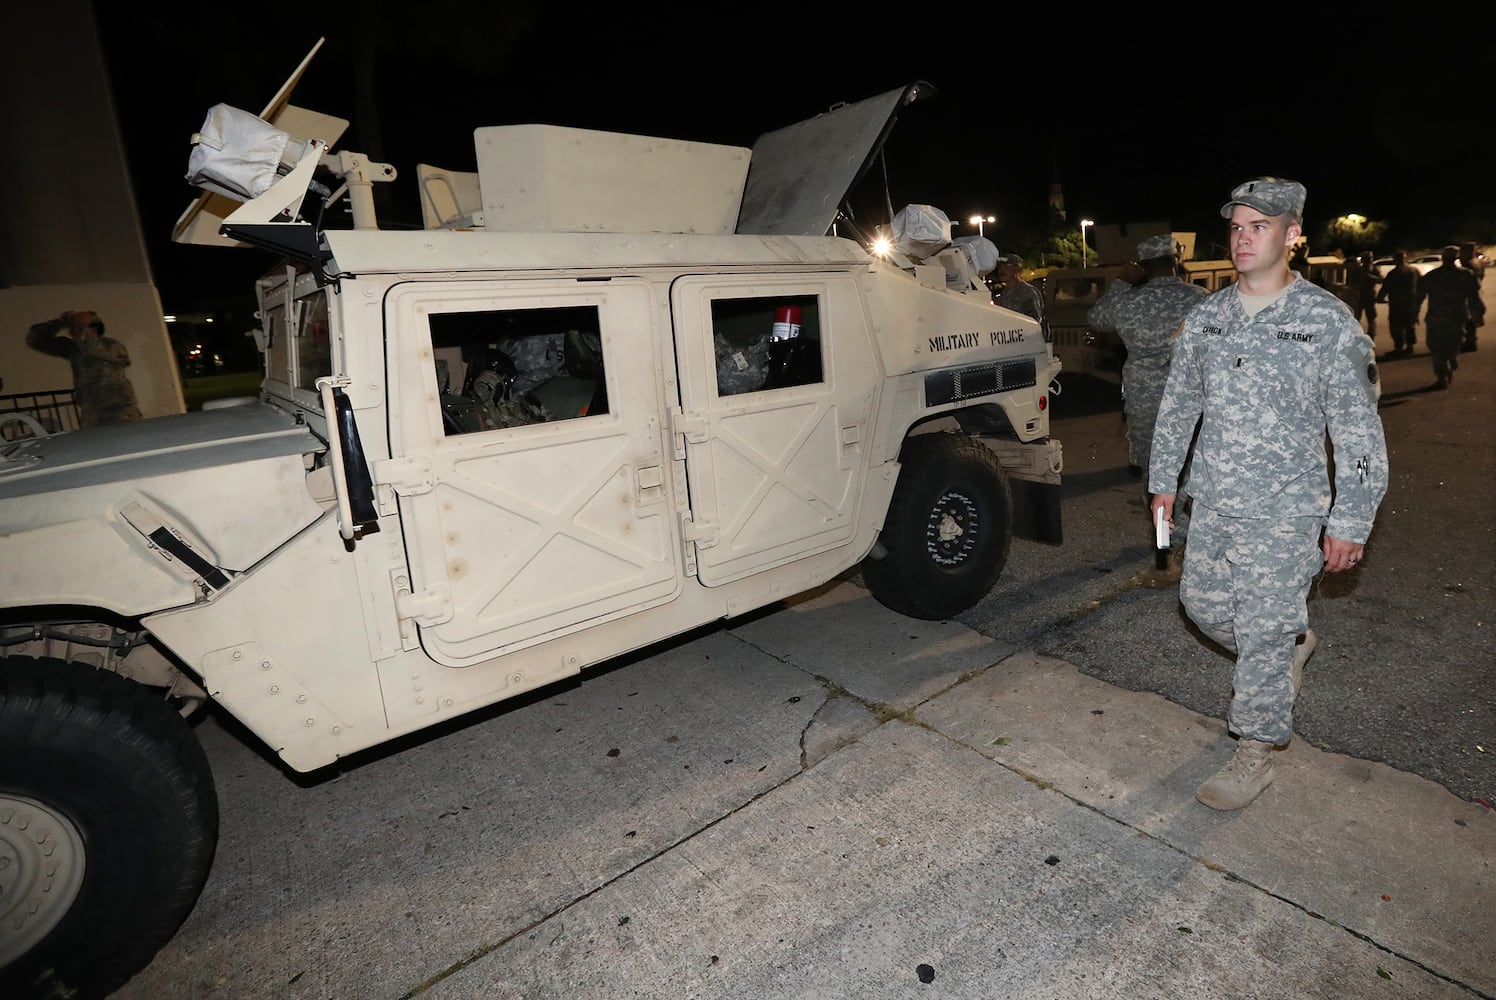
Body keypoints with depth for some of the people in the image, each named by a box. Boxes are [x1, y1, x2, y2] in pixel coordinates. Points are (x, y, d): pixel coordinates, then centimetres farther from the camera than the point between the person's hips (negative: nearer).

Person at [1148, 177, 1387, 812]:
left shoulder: (1326, 320, -9)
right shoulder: (1206, 316, 6)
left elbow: (1359, 428, -8)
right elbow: (1177, 404, 13)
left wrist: (1350, 522, -10)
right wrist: (1163, 480, 12)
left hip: (1285, 510, -5)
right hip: (1212, 501, 5)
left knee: (1264, 630, 0)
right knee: (1203, 603, 14)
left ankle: (1254, 756, 16)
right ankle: (1294, 644, 45)